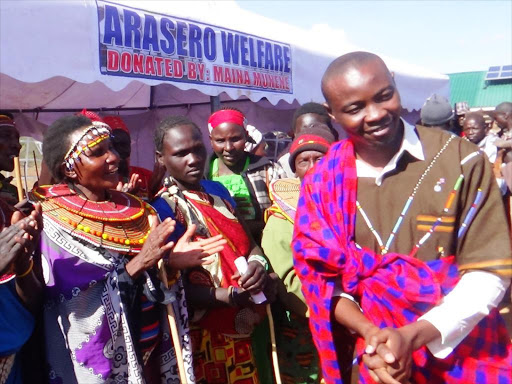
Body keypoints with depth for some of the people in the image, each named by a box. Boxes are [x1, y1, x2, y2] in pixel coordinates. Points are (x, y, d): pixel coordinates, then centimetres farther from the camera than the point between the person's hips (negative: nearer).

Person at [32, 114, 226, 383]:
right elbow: (81, 304, -21)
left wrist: (171, 263, -14)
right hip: (101, 359, -5)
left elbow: (153, 281, 5)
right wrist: (138, 263, -28)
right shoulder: (54, 223, -15)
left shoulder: (133, 210, 2)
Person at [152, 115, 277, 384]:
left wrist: (257, 264, -11)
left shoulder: (217, 190, 4)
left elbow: (248, 241, 10)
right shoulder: (162, 209, -15)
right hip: (203, 336, -6)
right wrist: (230, 295, -23)